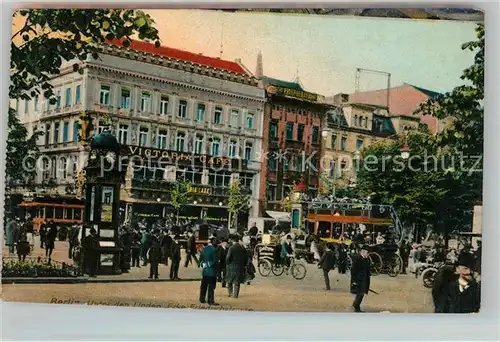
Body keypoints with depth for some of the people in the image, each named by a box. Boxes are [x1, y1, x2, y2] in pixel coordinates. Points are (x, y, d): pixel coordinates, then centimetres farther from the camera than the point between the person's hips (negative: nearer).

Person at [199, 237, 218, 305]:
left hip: (205, 271, 7)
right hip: (212, 271, -7)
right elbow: (215, 260, -15)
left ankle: (202, 299, 22)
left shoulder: (204, 249, 9)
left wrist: (203, 265, 13)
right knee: (211, 286, -3)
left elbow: (200, 259, 12)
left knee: (204, 286, 14)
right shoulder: (213, 249, -14)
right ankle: (211, 301, -3)